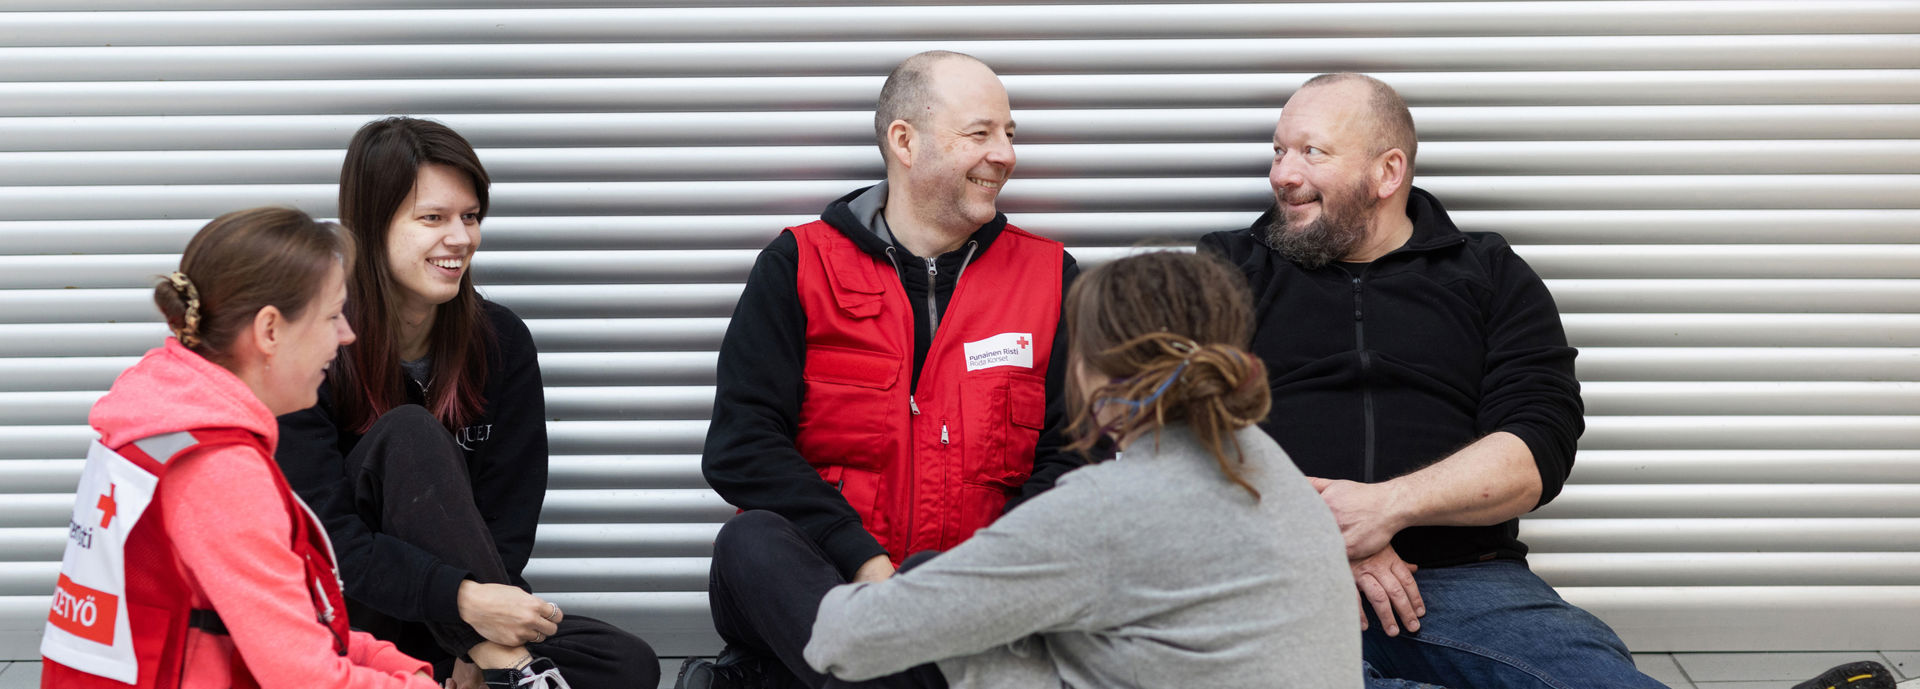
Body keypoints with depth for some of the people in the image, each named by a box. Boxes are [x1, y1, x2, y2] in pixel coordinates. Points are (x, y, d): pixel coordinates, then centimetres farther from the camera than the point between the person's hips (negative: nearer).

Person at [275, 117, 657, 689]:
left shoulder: (502, 342, -1)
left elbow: (509, 521, -3)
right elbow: (328, 539, -20)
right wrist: (462, 598, -34)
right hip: (347, 618, -3)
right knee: (410, 433, -29)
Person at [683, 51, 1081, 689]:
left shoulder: (1049, 276, 10)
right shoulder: (800, 266, 4)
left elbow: (1071, 456, 6)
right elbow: (738, 447, -5)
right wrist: (864, 561, -18)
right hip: (821, 574, -2)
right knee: (750, 543, -33)